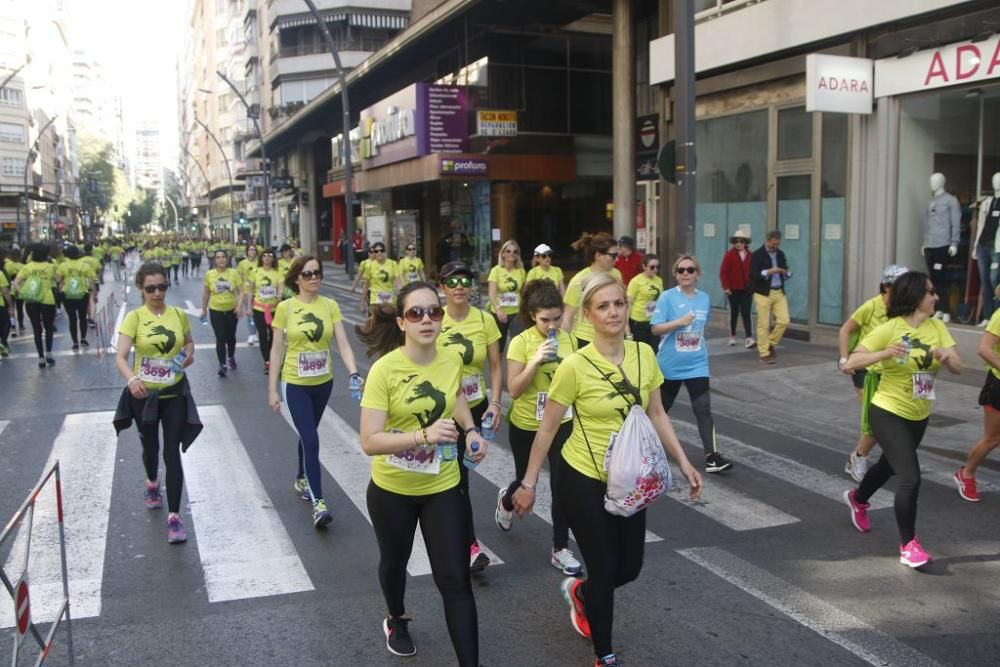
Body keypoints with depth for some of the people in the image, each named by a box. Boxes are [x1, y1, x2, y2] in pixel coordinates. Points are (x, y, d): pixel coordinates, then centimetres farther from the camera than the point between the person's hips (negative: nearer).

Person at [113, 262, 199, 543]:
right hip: (144, 393, 0)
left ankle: (174, 516, 0)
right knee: (150, 446, 21)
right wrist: (131, 379, -42)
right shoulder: (134, 317, -12)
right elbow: (120, 357, -22)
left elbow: (189, 342, 16)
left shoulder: (178, 314, -3)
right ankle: (152, 485, 53)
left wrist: (189, 354, -7)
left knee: (172, 453, -3)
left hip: (175, 393, 1)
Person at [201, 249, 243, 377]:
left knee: (230, 336, 15)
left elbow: (240, 291, -3)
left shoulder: (234, 273, -7)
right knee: (220, 338, -5)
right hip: (216, 310, -1)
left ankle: (231, 358, 39)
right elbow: (206, 293, 6)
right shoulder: (209, 274, -5)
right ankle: (222, 365, 1)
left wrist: (239, 306, -15)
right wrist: (204, 309, 10)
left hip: (231, 310, 1)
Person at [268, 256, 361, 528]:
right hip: (294, 384, -3)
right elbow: (277, 350, -4)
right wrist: (272, 389, -4)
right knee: (310, 440, -10)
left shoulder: (331, 306, -2)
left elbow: (343, 344, -8)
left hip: (323, 383, 3)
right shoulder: (285, 308, -8)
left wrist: (354, 374, -23)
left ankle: (301, 480, 44)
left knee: (308, 435, 20)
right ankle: (318, 503, -7)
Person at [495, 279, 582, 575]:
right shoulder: (520, 343, -16)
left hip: (562, 423, 3)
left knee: (562, 486, 0)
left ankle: (560, 550, 14)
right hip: (526, 426, -2)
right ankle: (506, 500, 53)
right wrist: (536, 361, -30)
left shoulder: (567, 339, -3)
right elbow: (513, 390, -18)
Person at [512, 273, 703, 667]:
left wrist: (683, 462, 2)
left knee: (629, 567, 14)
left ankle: (579, 592, 47)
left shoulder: (644, 354, -5)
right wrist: (528, 484, -6)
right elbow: (547, 429, -10)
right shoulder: (575, 366, -20)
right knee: (604, 569, 4)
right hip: (583, 480, -5)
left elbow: (656, 415, 7)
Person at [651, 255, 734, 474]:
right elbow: (655, 329, -15)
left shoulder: (705, 298, 3)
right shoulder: (667, 297, -11)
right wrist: (680, 321, -26)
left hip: (697, 364, 2)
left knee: (703, 410, -7)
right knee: (661, 407, 15)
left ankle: (711, 456, -6)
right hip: (670, 365, -2)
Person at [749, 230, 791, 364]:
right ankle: (764, 353, 9)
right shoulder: (757, 255, -7)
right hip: (763, 293, -5)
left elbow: (785, 272, 17)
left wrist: (787, 273, -6)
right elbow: (752, 275, -13)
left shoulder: (780, 254, 11)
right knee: (763, 325, -1)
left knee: (784, 321, -1)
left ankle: (770, 344, 20)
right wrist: (768, 272, -24)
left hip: (779, 292, 5)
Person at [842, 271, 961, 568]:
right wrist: (884, 353, -36)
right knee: (910, 477, -15)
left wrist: (946, 356, -31)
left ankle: (857, 499, 55)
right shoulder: (889, 329, -18)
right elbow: (850, 363, -20)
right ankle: (908, 544, 3)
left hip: (919, 416, 6)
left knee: (889, 466, 25)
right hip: (889, 413, -6)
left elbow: (958, 367, -9)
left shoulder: (937, 327, -3)